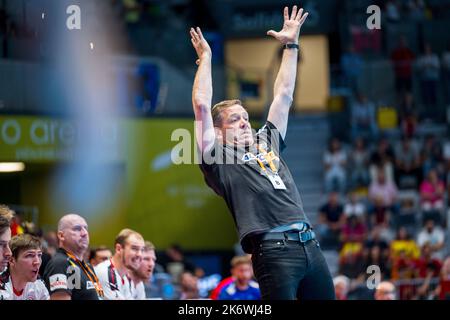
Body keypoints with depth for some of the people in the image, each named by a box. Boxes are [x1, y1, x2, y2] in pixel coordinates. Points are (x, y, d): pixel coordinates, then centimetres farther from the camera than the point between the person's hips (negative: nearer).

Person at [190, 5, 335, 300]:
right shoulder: (219, 161, 7)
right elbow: (202, 106, -1)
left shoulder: (268, 144, 24)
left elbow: (284, 96, 29)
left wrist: (291, 45, 29)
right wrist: (205, 58, 6)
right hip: (273, 250, -7)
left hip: (310, 244, 7)